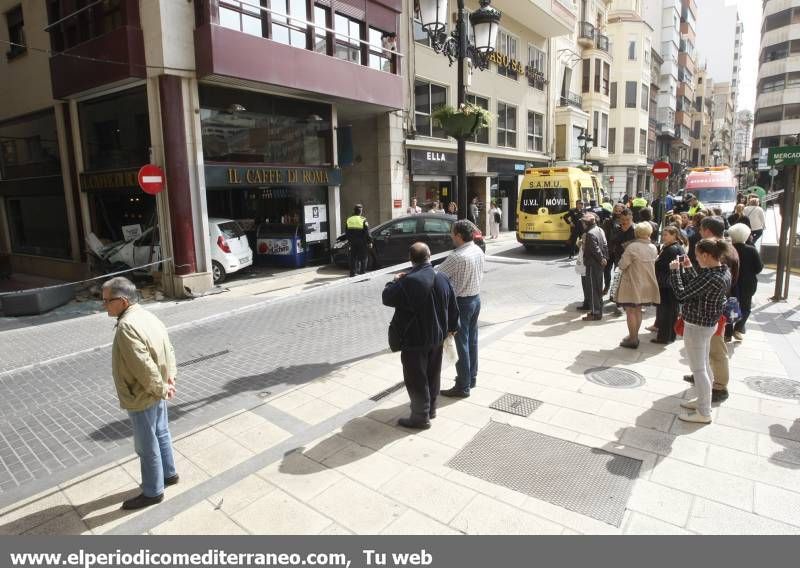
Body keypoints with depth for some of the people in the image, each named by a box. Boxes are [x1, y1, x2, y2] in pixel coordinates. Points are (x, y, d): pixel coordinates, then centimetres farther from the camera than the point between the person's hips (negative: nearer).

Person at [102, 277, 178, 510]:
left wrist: (160, 388, -16)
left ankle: (152, 492, 26)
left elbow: (144, 366, -29)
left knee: (147, 446, 9)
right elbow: (168, 349, 6)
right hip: (156, 393, 9)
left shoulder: (127, 326, -28)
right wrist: (170, 377, 2)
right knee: (161, 435, 24)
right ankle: (168, 474, 42)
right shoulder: (147, 316, 2)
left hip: (142, 397, -9)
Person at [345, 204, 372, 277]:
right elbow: (367, 233, -10)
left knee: (353, 258, 9)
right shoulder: (363, 220, -11)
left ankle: (353, 272, 7)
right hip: (362, 243, -4)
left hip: (353, 243, 4)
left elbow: (346, 233, 9)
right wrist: (370, 241, -3)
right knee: (363, 258, 5)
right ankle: (362, 272, 7)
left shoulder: (349, 220, 3)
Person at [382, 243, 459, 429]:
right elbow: (453, 307, 7)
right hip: (437, 337, 7)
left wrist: (395, 281, 5)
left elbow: (387, 298, -12)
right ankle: (431, 408, 37)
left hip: (415, 340, -7)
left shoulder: (409, 281, -24)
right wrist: (452, 327, 22)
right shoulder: (442, 278, -2)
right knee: (433, 374, 21)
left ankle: (420, 417, 15)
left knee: (416, 378, 6)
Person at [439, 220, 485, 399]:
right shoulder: (478, 250, 2)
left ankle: (463, 387, 9)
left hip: (461, 302, -8)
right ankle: (471, 377, 31)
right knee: (472, 340, 18)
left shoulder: (457, 257, -24)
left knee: (462, 343, 0)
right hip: (476, 298, 8)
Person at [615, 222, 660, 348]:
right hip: (646, 284, 7)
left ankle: (633, 339, 6)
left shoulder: (632, 247, -19)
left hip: (632, 284, -7)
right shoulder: (653, 248, 1)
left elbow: (622, 265, -17)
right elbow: (654, 264, 12)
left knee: (630, 311, 1)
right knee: (638, 310, 18)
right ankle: (634, 336, 28)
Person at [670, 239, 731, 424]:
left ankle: (704, 413, 13)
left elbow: (681, 294, -24)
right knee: (704, 365, 22)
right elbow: (697, 286, 9)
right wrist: (688, 268, 7)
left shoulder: (710, 278, -29)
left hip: (696, 326, -10)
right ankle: (704, 401, 38)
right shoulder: (724, 271, 1)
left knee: (698, 369, 2)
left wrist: (675, 271, -14)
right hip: (708, 323, 10)